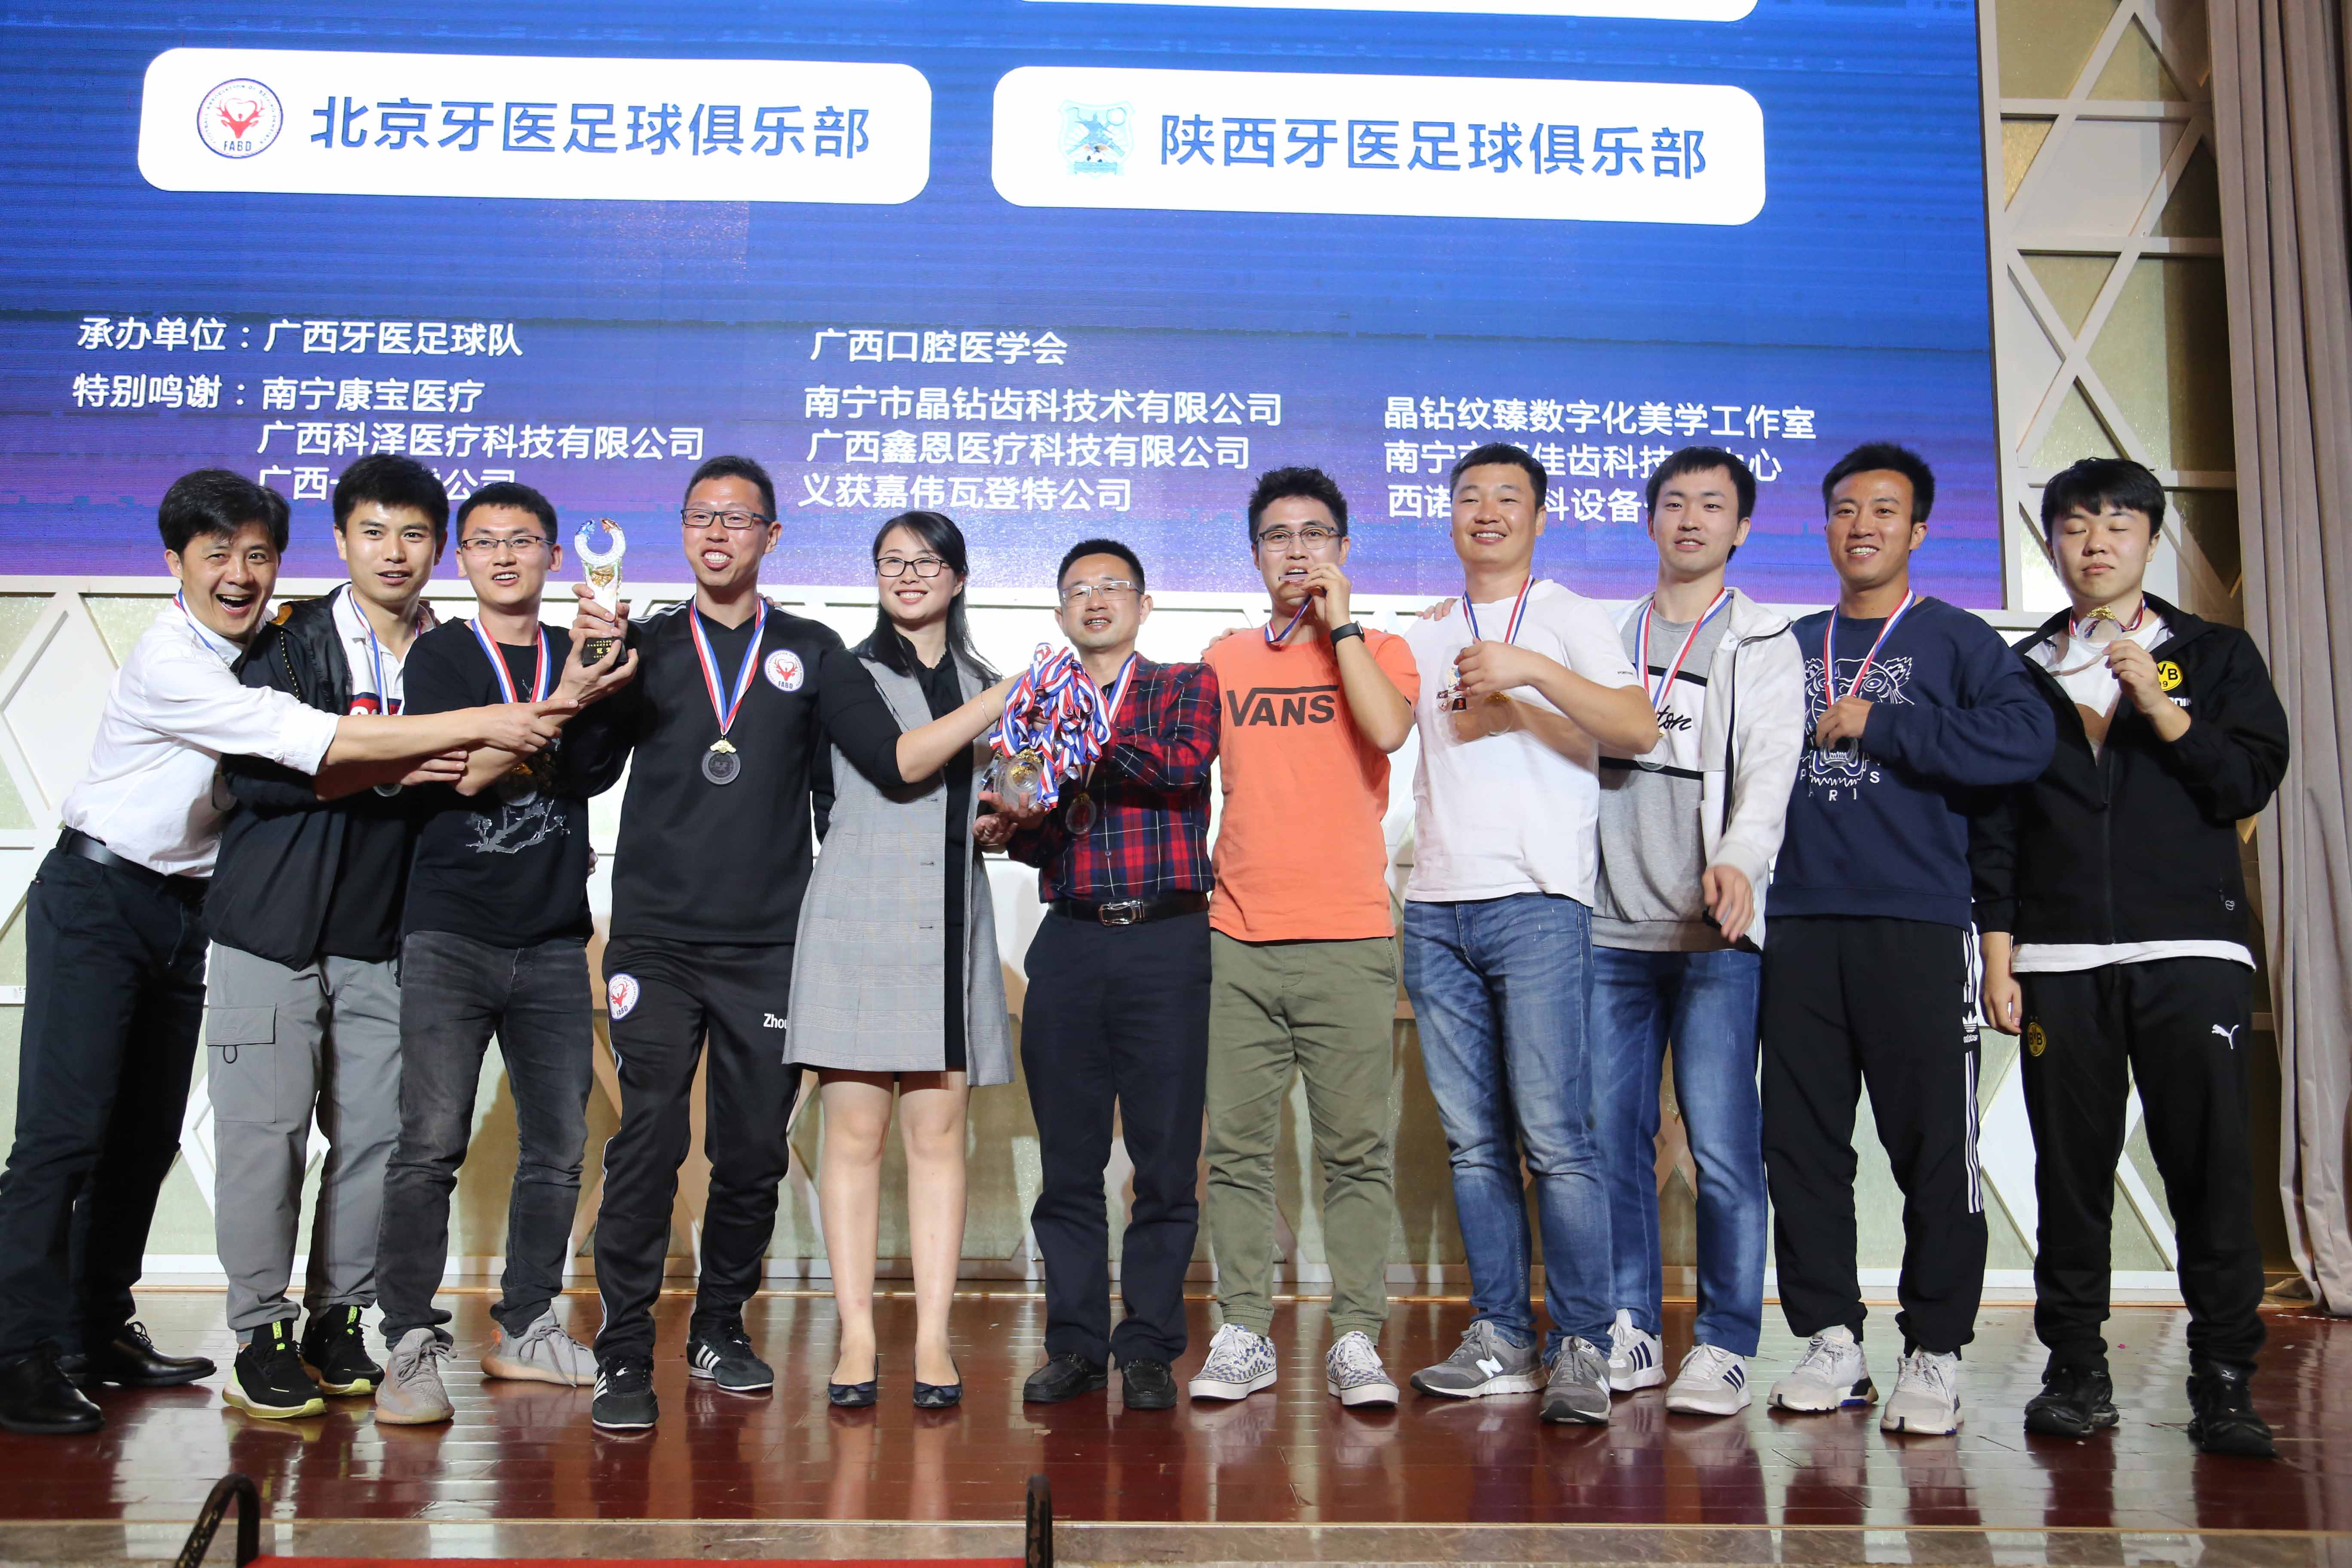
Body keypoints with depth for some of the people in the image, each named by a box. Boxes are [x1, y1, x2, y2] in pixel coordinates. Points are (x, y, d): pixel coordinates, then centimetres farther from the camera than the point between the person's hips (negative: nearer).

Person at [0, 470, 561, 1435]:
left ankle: (98, 1331, 22)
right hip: (97, 898, -7)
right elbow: (311, 743, -29)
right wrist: (472, 728, -30)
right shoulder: (168, 661, -21)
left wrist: (411, 764, -18)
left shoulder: (268, 642, 4)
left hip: (185, 908, 8)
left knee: (148, 1132, 11)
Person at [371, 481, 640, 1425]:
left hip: (553, 940, 3)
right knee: (431, 1143, -10)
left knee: (558, 1145, 5)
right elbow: (465, 771, -8)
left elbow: (591, 770, 0)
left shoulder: (581, 658, 14)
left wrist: (605, 657, -11)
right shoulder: (439, 655, 6)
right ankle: (412, 1346, -3)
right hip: (450, 933, -3)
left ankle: (524, 1329, 18)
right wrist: (562, 701, -17)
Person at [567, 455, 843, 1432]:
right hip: (656, 939, -1)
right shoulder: (646, 647, 10)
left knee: (754, 1150, 7)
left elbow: (839, 794, 12)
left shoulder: (813, 652, 10)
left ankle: (720, 1331, 25)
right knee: (649, 1141, -8)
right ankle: (624, 1357, 1)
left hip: (771, 947, 1)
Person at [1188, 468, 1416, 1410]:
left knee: (1356, 1150, -2)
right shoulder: (1226, 658, 15)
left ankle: (1355, 1341, 6)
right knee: (1237, 1147, 3)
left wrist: (1338, 621, -5)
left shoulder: (1379, 651, 8)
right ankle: (1243, 1334, 11)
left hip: (1349, 941, -2)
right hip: (1237, 941, 2)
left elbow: (1387, 730, -13)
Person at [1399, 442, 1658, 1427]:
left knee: (1554, 1134, -10)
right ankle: (1498, 1338, 11)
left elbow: (1639, 729, -8)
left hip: (1536, 902, -4)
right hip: (1435, 906, 5)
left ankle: (1580, 1346, -4)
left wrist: (1532, 671, -16)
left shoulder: (1572, 620, 7)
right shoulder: (1424, 635, 21)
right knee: (1472, 1140, 4)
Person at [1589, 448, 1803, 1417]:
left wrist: (1739, 860, -24)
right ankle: (1629, 1332, 16)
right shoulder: (1606, 638, 19)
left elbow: (1770, 768, -6)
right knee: (1612, 1136, 5)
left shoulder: (1764, 645, 8)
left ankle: (1724, 1345, 5)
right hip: (1611, 927, 3)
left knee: (1722, 1145, -6)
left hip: (1716, 934, -3)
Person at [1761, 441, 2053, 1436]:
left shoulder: (1956, 641, 7)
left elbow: (2025, 741, -10)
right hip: (1800, 925, 4)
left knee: (1932, 1145, -3)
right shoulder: (1790, 649, 19)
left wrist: (1876, 727, -9)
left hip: (1915, 927, -3)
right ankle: (1830, 1340, 14)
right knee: (1800, 1140, 4)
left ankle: (1936, 1354, 8)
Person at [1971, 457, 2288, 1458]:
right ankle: (2076, 1373, 12)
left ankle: (2224, 1382, 4)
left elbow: (2250, 784, 2)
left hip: (2191, 954, -1)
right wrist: (1997, 955, 2)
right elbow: (1995, 824, 9)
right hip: (2059, 963, 1)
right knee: (2071, 1170, 3)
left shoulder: (2215, 656, 13)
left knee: (2212, 1169, -5)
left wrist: (2162, 711, -11)